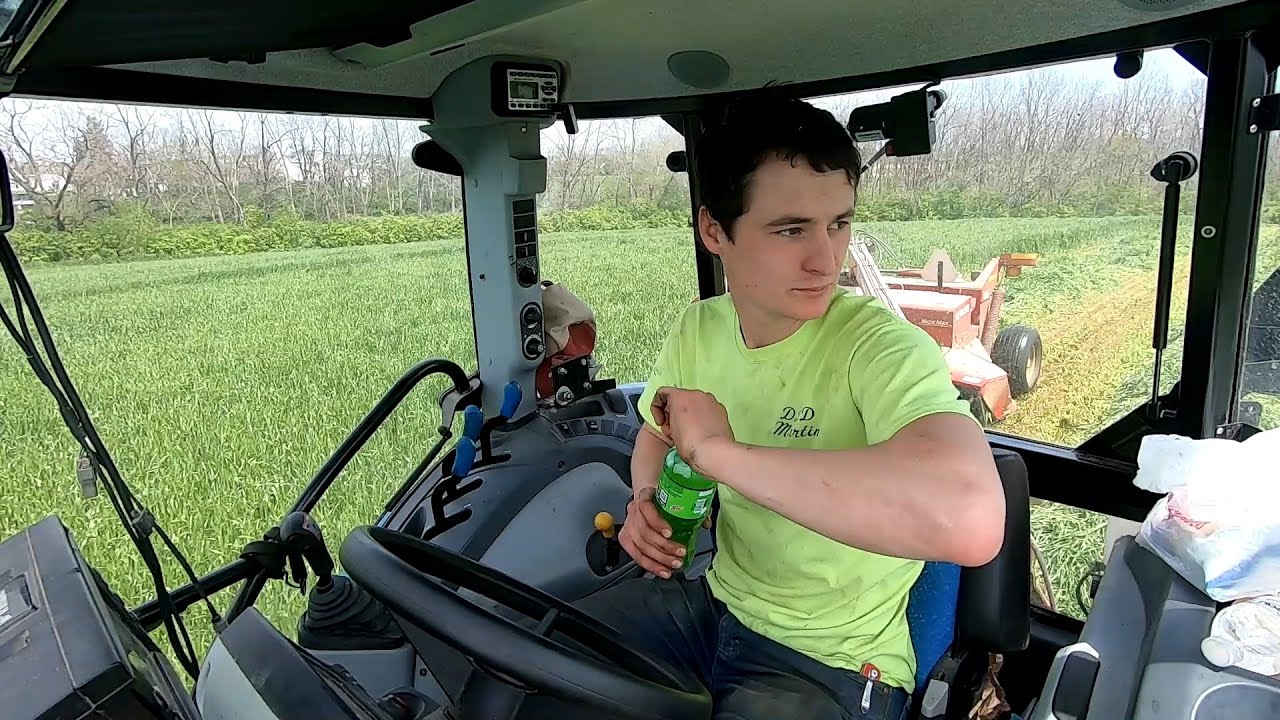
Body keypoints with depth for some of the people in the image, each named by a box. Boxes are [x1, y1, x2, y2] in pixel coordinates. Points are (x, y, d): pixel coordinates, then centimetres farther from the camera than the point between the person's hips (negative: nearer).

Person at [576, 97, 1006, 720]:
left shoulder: (884, 347, -26)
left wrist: (717, 450, -37)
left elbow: (971, 520, -45)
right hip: (712, 602, 6)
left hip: (831, 663, -5)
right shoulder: (697, 329, -5)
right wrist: (646, 501, -8)